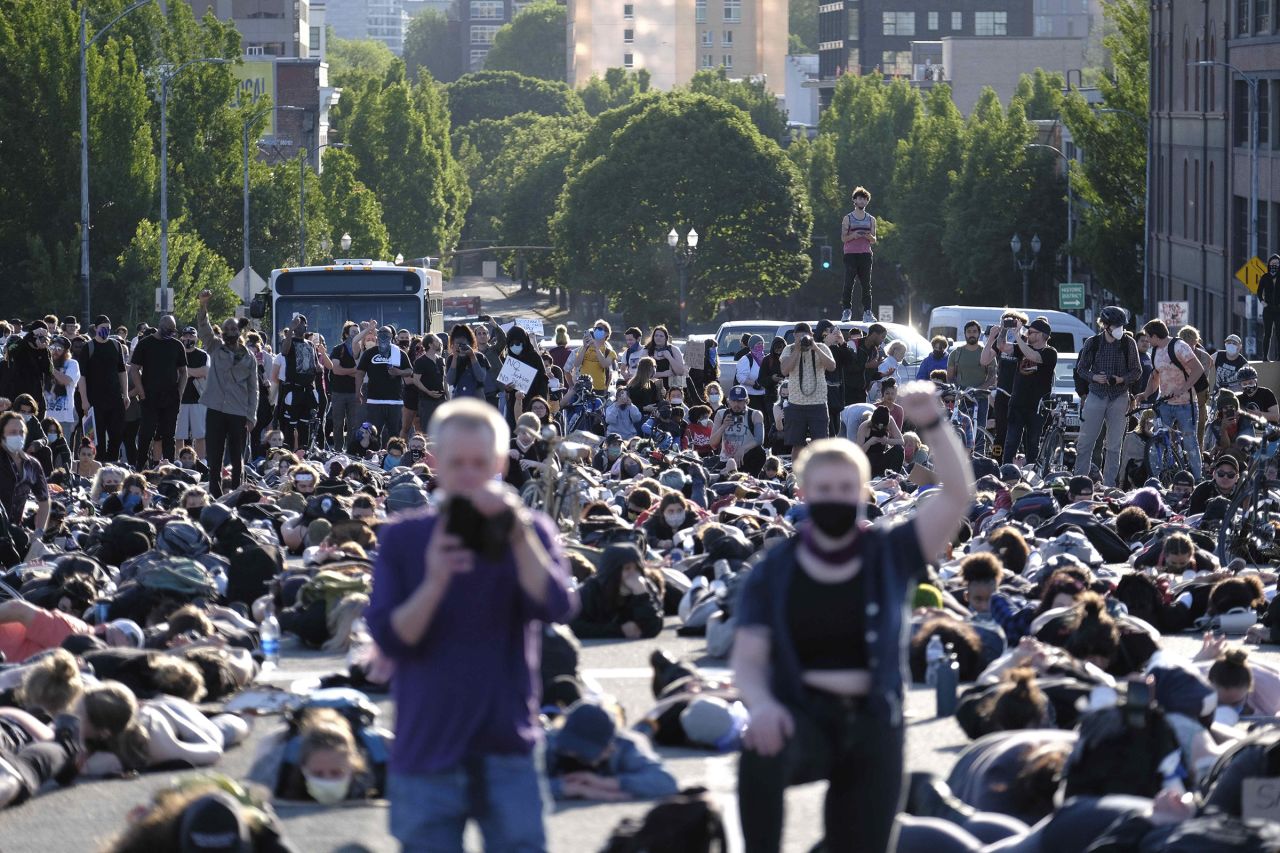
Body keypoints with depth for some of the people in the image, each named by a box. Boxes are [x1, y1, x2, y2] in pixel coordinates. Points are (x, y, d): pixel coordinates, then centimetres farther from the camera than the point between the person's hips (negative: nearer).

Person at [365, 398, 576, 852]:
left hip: (507, 751, -1)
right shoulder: (402, 538, 4)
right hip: (426, 754, 1)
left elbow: (558, 607, -14)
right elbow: (389, 639, -6)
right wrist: (434, 583, -23)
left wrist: (517, 532, -24)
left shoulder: (529, 533, 3)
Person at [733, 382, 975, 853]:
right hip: (803, 718, -2)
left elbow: (958, 496, -7)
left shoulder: (890, 554, 4)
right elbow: (747, 657, -1)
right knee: (761, 749, -38)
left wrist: (932, 425, -20)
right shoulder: (773, 573, 4)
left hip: (873, 724, 2)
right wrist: (761, 703, -24)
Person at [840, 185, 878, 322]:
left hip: (865, 255, 2)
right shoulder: (848, 218, 8)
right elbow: (843, 238, 4)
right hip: (851, 254, -2)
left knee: (866, 284, -2)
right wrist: (853, 235, -16)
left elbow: (874, 241, 15)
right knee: (848, 284, -8)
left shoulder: (871, 219, 15)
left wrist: (870, 237, -8)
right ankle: (847, 311, -5)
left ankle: (867, 312, -3)